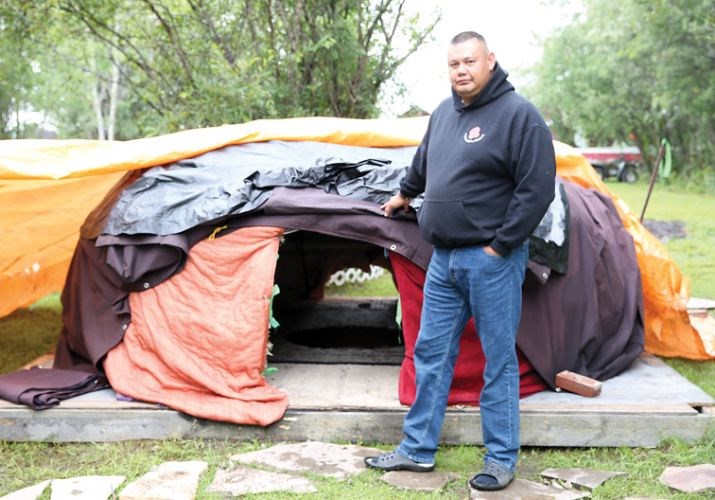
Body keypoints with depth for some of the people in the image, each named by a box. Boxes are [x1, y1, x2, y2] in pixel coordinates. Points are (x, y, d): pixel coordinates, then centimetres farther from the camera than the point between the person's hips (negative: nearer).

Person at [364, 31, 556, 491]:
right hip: (444, 259, 7)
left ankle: (502, 461, 17)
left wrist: (500, 245, -15)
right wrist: (406, 194, 44)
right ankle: (418, 450, 23)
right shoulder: (445, 113, 12)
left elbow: (537, 189, -16)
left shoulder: (518, 114, -11)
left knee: (499, 361, 3)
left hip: (491, 260, -7)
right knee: (431, 354, 11)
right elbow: (423, 163, 31)